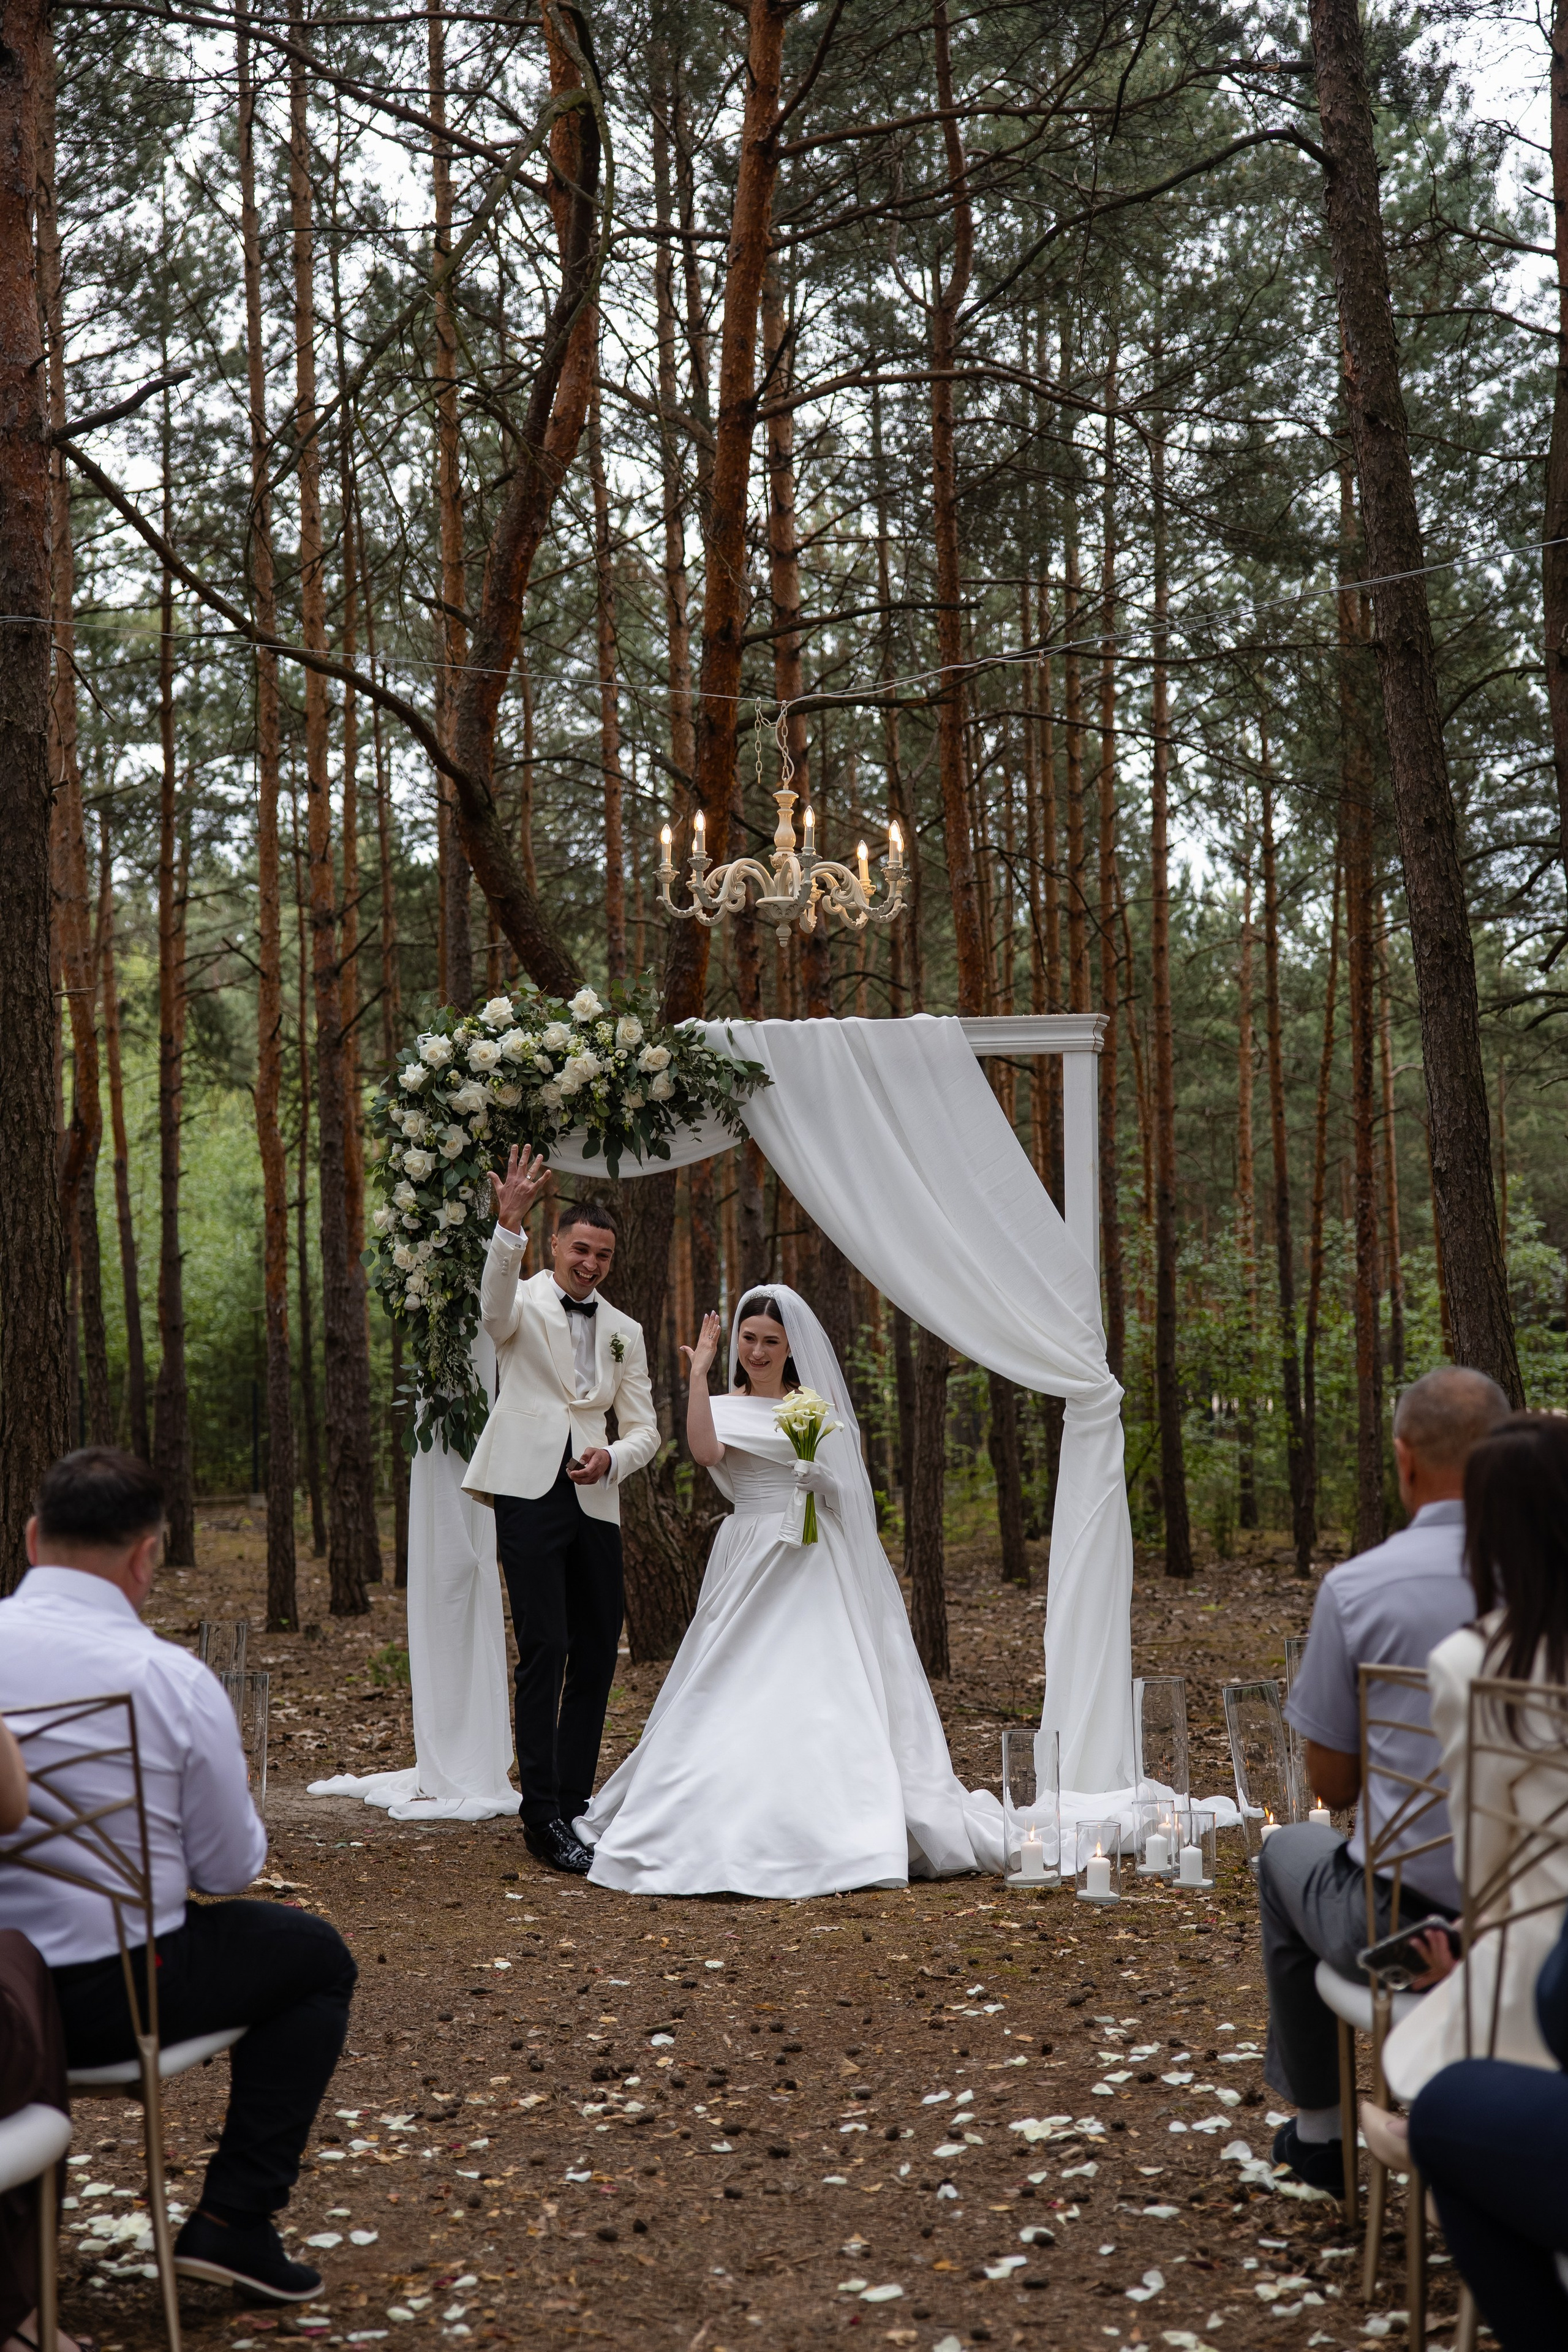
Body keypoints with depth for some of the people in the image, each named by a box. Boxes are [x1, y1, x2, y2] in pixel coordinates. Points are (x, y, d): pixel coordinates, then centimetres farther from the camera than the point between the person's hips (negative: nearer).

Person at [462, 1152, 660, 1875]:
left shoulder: (625, 1333, 16)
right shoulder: (524, 1305, 3)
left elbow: (644, 1430, 14)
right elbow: (495, 1303, -23)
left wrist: (613, 1456, -9)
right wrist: (508, 1225, -39)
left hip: (595, 1504, 5)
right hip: (529, 1493, -5)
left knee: (597, 1657, 7)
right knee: (544, 1651, -12)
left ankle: (574, 1804, 19)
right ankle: (544, 1816, -9)